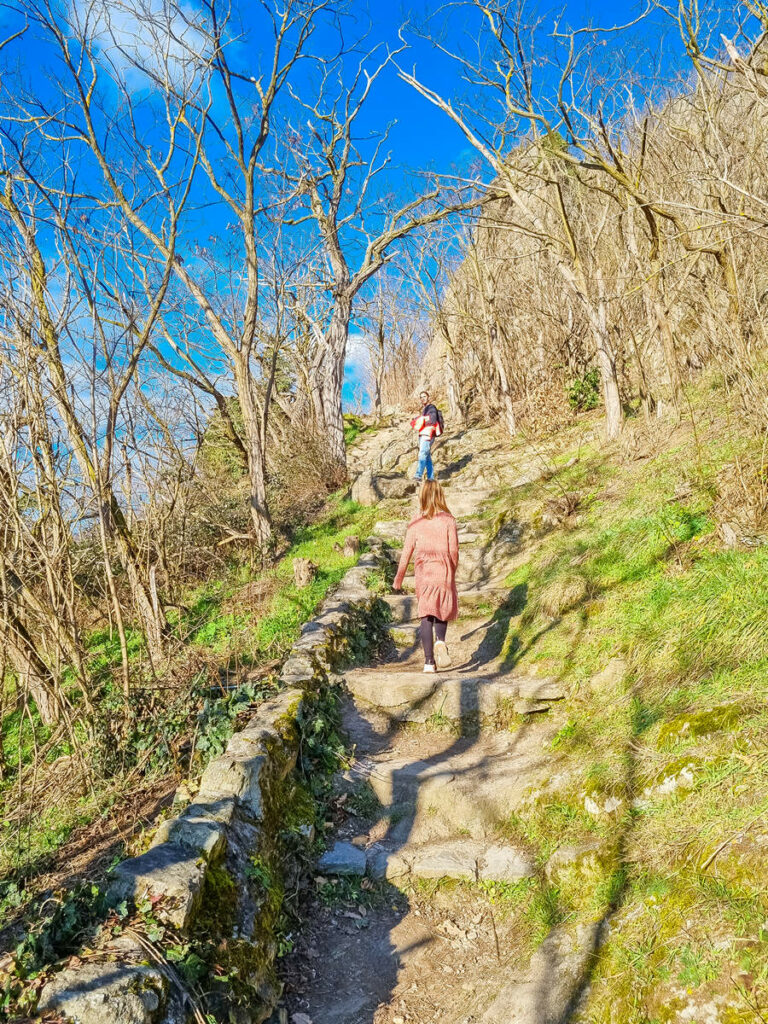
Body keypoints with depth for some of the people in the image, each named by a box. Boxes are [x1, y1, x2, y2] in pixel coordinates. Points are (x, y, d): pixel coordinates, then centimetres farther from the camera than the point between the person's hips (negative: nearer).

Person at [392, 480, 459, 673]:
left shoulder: (415, 523, 2)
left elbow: (407, 552, 4)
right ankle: (440, 641, -14)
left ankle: (429, 660, 1)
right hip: (443, 572, -1)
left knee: (426, 616, 6)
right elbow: (454, 550, -2)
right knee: (443, 611, 15)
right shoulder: (448, 520, -2)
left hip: (423, 573, 1)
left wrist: (399, 578, 14)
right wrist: (452, 571, 15)